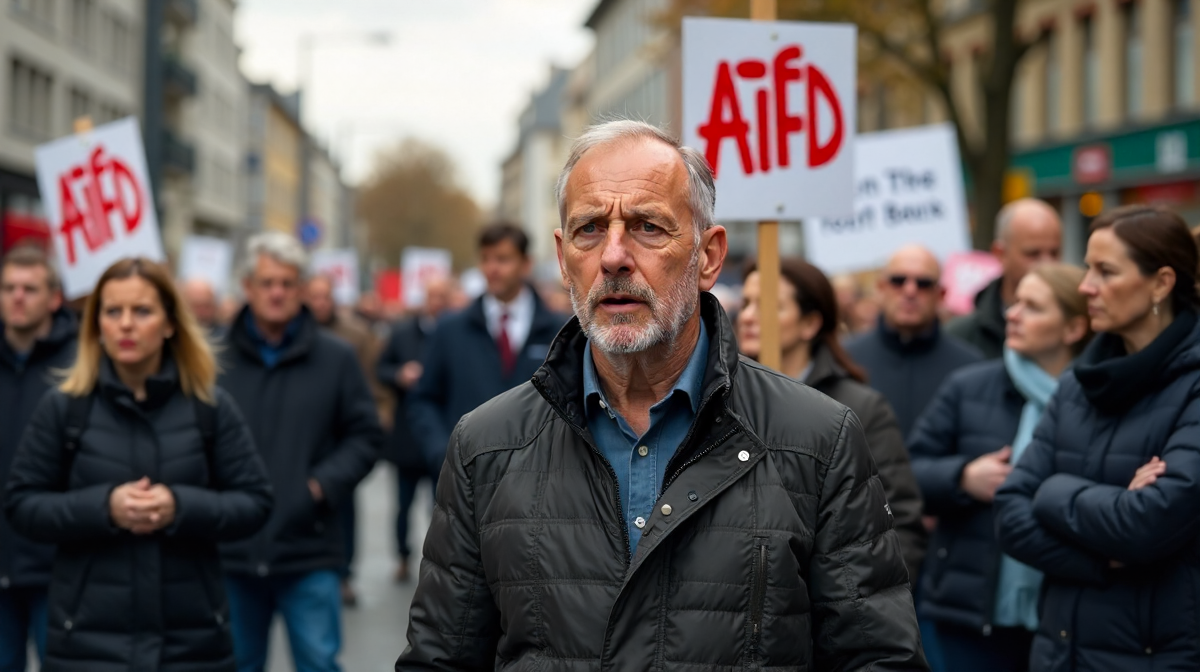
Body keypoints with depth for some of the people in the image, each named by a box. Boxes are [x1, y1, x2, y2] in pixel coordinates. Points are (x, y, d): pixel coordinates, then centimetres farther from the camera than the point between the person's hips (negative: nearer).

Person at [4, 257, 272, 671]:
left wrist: (181, 507, -16)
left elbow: (255, 502, 2)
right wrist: (102, 507, -15)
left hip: (193, 637, 1)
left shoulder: (210, 405, 1)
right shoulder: (62, 407, -1)